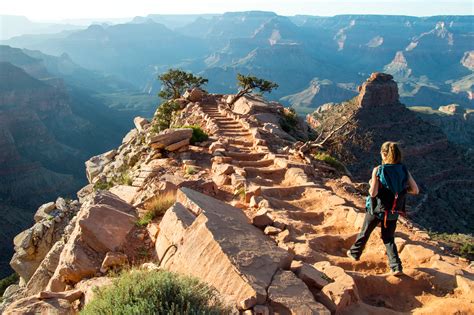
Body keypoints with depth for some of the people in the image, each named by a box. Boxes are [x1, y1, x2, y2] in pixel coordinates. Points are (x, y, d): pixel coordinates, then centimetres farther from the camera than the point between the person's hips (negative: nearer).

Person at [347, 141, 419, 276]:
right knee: (389, 239, 17)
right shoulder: (404, 170, -7)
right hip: (393, 212, 3)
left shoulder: (378, 170, -19)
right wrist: (401, 189, 7)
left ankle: (354, 253, 39)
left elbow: (373, 192, -24)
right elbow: (415, 190, -6)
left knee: (365, 232, 20)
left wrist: (371, 184, -3)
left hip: (376, 209, -3)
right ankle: (396, 267, 8)